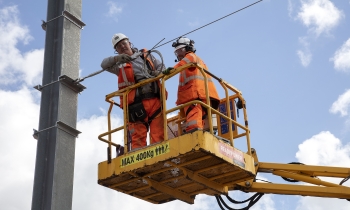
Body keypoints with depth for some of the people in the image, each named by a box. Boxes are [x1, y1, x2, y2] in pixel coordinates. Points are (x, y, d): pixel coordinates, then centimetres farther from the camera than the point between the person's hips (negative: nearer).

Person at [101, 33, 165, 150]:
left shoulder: (146, 55, 21)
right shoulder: (119, 64, 14)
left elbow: (161, 67, 20)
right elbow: (104, 65, -3)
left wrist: (158, 72, -5)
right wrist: (116, 58, -25)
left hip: (155, 100, 2)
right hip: (136, 104, -2)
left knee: (158, 134, -5)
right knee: (138, 136, -7)